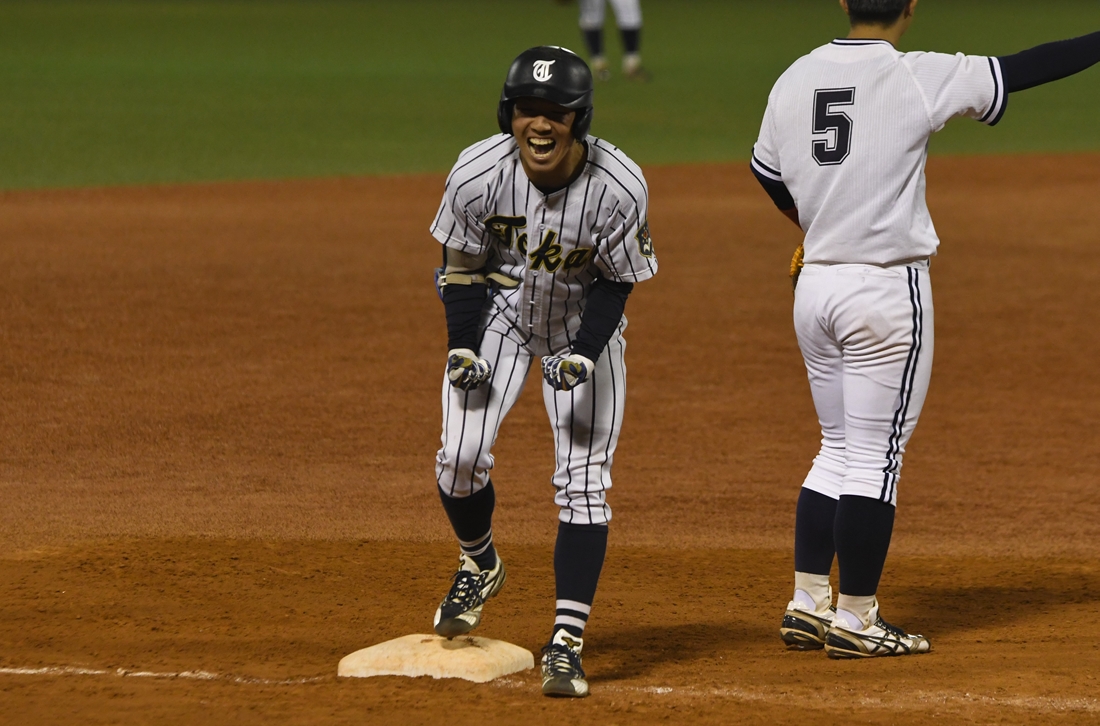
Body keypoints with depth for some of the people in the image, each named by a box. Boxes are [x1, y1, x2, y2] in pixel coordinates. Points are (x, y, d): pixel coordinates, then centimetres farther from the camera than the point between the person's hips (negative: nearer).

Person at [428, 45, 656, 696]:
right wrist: (462, 351, -17)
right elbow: (461, 266, -8)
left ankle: (567, 643, -7)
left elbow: (617, 282, -14)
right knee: (462, 454, -11)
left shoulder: (620, 188, -29)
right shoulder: (477, 173, -25)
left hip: (585, 325, -1)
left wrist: (582, 355, -26)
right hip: (500, 314, 1)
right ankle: (479, 566, 22)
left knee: (584, 480, -8)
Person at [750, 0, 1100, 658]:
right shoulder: (920, 78, -13)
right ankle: (855, 620, 4)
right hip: (887, 289, -6)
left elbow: (767, 172, 17)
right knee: (876, 456, 1)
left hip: (815, 284, 6)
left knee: (839, 449, 17)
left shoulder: (795, 78, 5)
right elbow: (1024, 70, -9)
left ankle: (808, 606, 17)